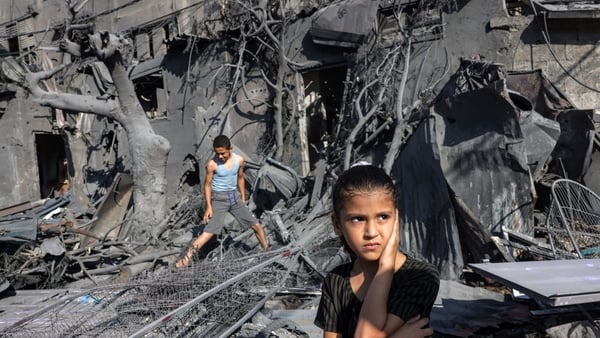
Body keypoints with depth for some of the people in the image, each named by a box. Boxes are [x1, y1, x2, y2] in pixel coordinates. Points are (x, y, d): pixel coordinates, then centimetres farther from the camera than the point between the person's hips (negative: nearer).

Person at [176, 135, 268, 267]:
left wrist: (243, 199, 14)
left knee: (256, 225, 6)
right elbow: (207, 185, -9)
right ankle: (186, 257, -13)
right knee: (209, 232, -16)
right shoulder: (212, 164, -17)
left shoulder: (239, 160, -5)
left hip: (235, 196, 4)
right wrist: (208, 206, -11)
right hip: (219, 198, -4)